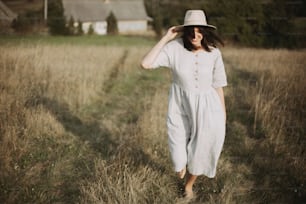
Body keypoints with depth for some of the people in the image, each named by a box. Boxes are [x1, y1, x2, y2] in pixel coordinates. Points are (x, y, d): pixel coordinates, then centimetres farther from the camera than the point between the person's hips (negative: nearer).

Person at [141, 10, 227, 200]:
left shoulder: (214, 53, -10)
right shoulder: (175, 47, -15)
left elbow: (218, 85, -1)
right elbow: (146, 64, -24)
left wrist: (223, 113, 3)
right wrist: (165, 38, -22)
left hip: (207, 106, 1)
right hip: (180, 105, -1)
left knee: (200, 150, 13)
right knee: (179, 147, 14)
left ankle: (189, 184, 43)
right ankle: (182, 163, 55)